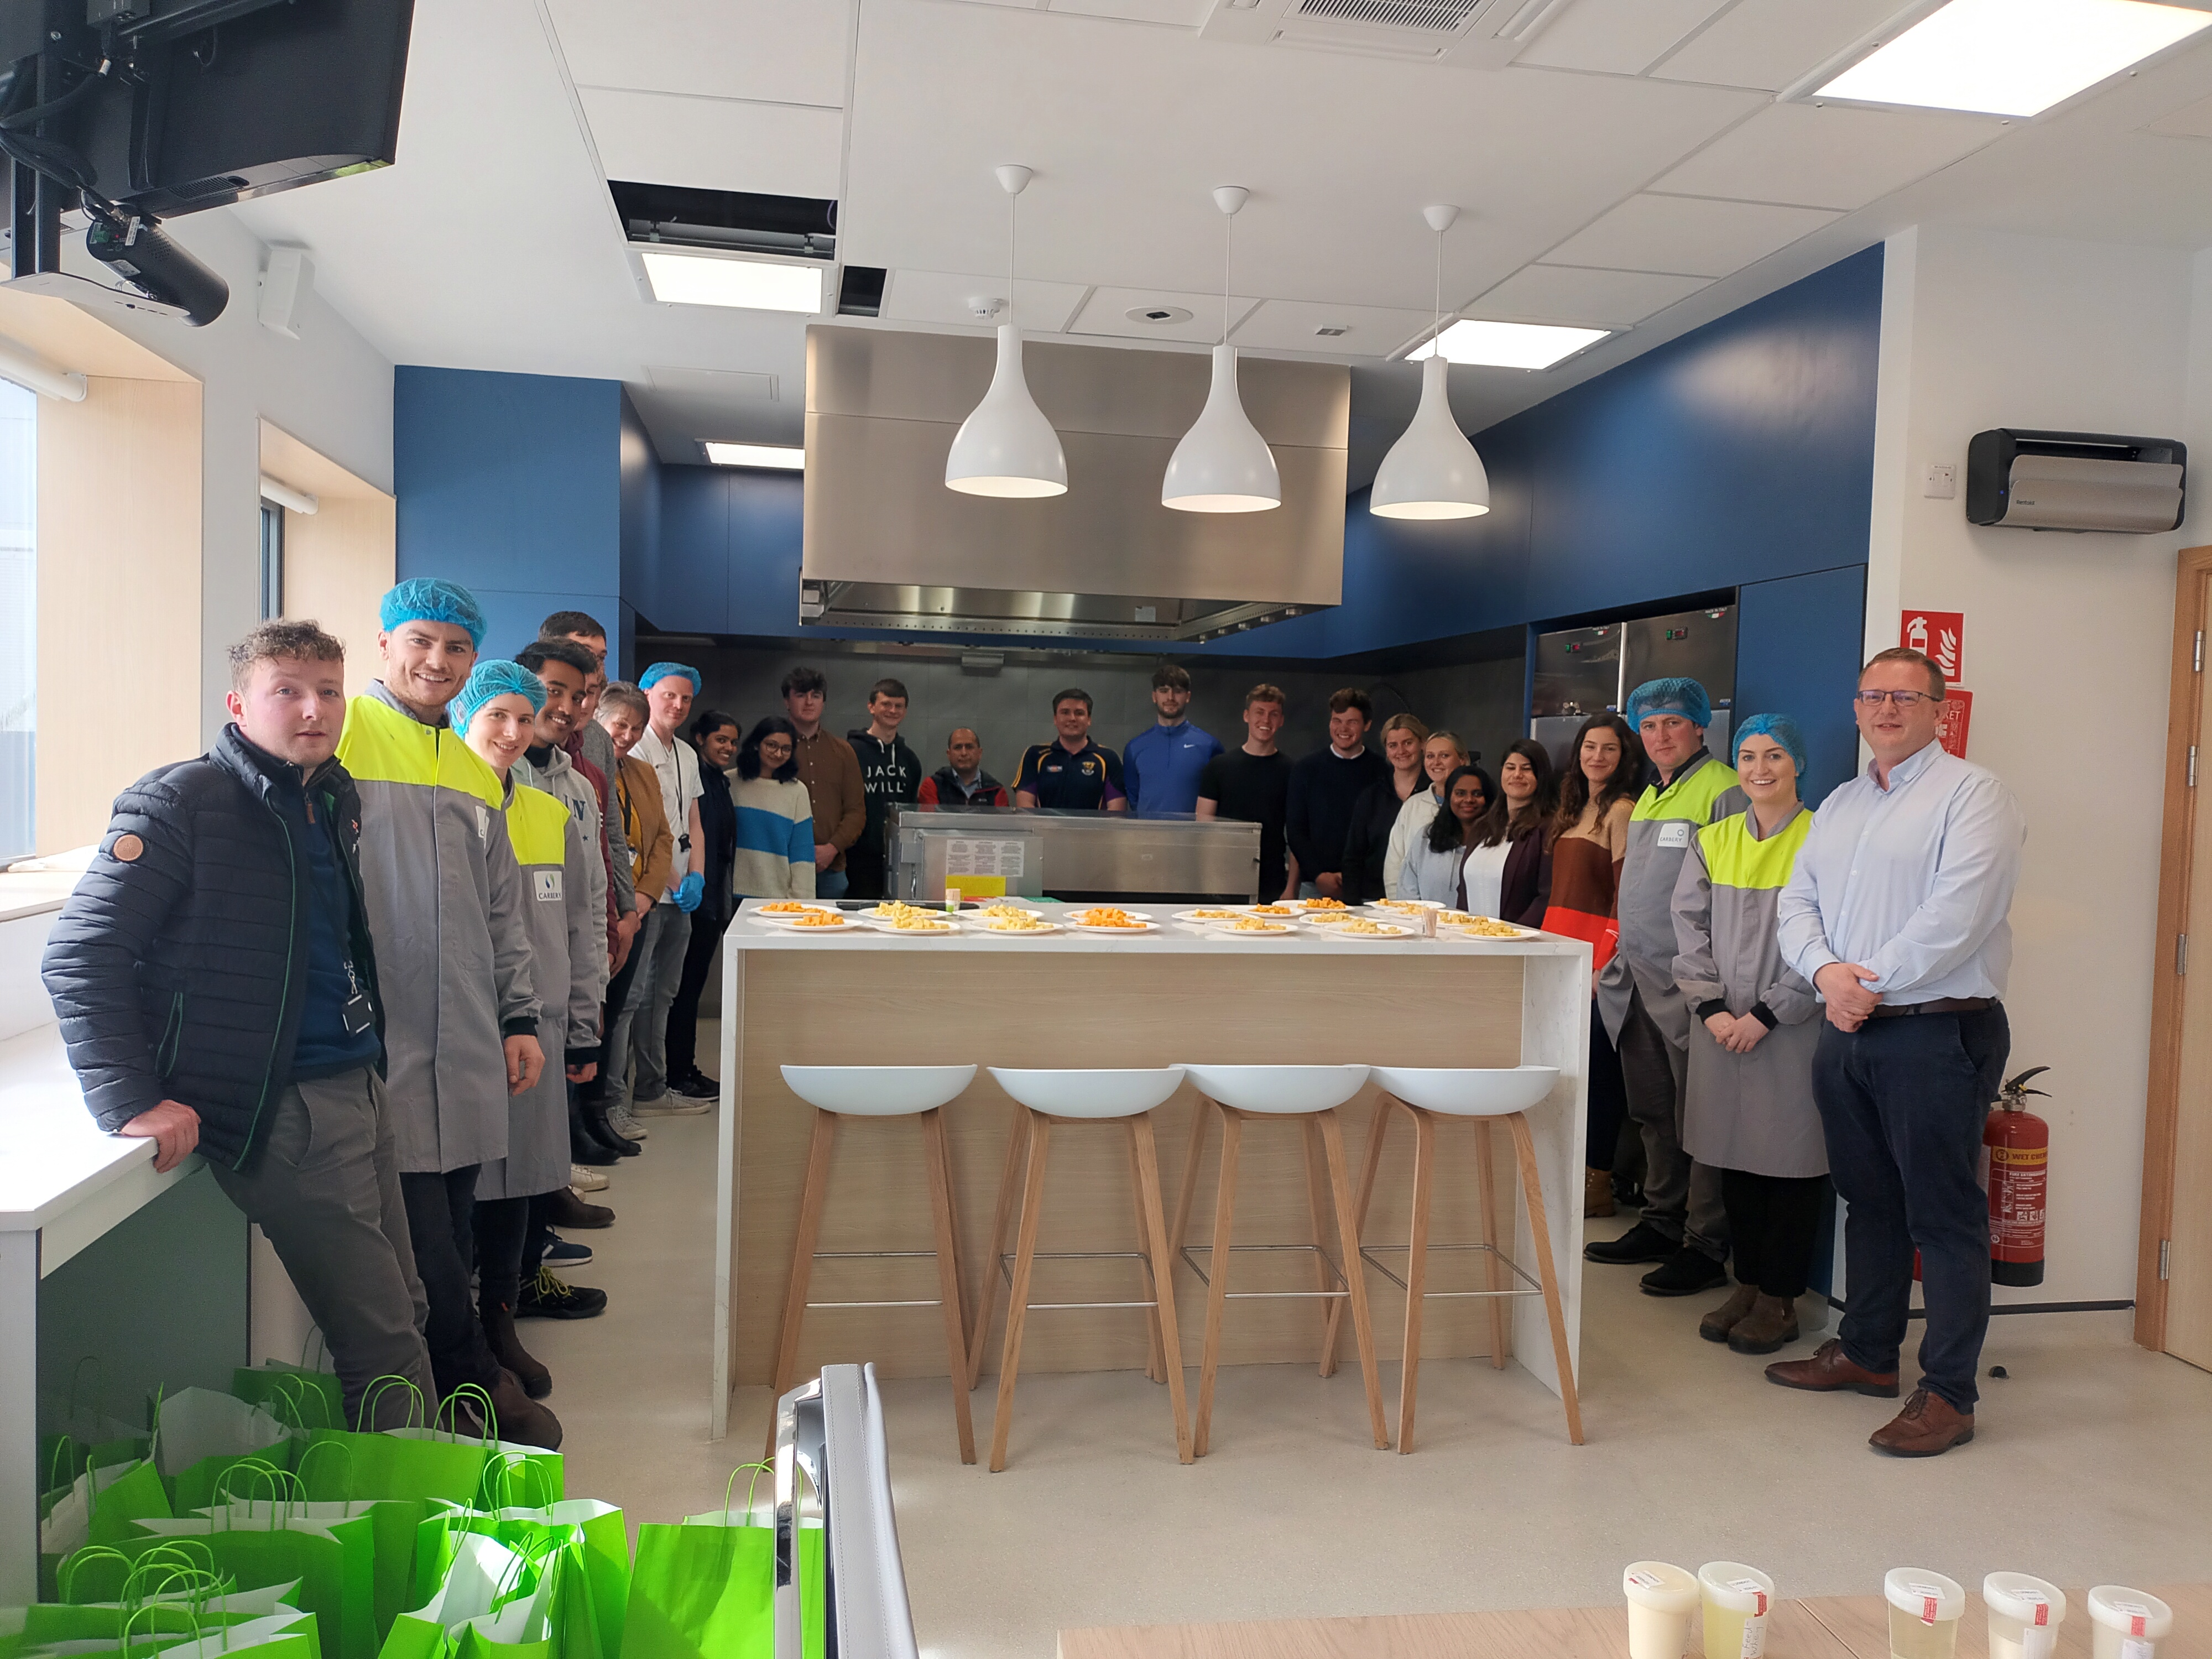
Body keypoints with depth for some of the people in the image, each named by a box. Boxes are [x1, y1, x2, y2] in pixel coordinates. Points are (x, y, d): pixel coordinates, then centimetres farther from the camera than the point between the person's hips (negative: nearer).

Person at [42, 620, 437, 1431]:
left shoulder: (335, 800, 12)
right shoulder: (181, 802, -11)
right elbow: (78, 954, -14)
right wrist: (130, 1102, -20)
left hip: (361, 1089, 8)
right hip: (282, 1113, -8)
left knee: (404, 1312, 16)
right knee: (384, 1345, -4)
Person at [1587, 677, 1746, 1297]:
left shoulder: (1725, 793, -9)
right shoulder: (1648, 798, 18)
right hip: (1638, 983, 9)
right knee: (1652, 1115, 15)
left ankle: (1705, 1246, 6)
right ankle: (1661, 1224, 26)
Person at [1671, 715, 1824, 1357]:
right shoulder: (1714, 841, 10)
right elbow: (1690, 926, 7)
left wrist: (1766, 1014, -13)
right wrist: (1711, 1008, -5)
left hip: (1791, 1030, -4)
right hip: (1722, 1026, 4)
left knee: (1789, 1159, 2)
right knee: (1735, 1158, 10)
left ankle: (1779, 1299, 14)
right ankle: (1746, 1285, 23)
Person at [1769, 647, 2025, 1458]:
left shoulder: (1972, 795, -6)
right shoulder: (1839, 804, 17)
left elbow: (1957, 916, -18)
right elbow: (1798, 903, 10)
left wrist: (1871, 984, -16)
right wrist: (1827, 971, -10)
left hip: (1937, 1033, -7)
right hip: (1848, 1032, 7)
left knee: (1944, 1216, -1)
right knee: (1868, 1201, 17)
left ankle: (1947, 1395, 6)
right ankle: (1867, 1352, 29)